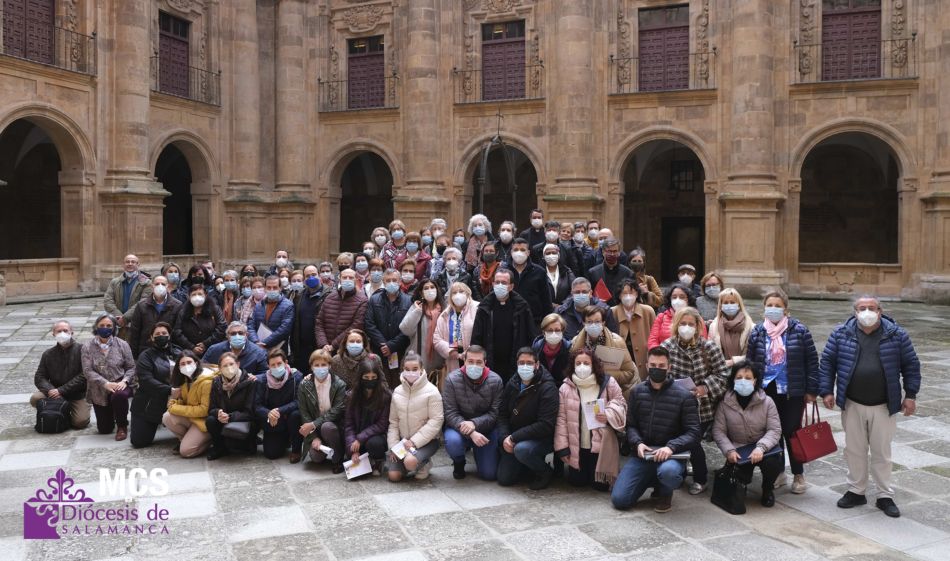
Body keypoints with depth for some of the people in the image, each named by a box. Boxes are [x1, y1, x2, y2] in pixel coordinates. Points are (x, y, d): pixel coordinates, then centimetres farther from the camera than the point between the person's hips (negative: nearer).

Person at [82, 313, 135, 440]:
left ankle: (122, 426, -12)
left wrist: (124, 381, -20)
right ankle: (110, 417, 44)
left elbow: (131, 367, 0)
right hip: (99, 391, 2)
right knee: (104, 429, 4)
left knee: (119, 396, -40)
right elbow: (87, 370, -10)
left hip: (119, 385, -2)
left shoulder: (122, 345, -3)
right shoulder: (88, 347, -2)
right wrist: (106, 383, -23)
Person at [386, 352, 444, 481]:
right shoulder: (397, 391, 3)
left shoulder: (431, 391, -12)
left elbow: (436, 421, -16)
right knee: (394, 475, -8)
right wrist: (393, 446, -4)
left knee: (410, 461, -32)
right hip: (404, 440, 5)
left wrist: (414, 441, -19)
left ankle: (424, 464, 3)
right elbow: (393, 421, 7)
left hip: (426, 440, -5)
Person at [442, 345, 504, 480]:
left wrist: (474, 423, -29)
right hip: (459, 426, -1)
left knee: (489, 474, -7)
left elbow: (495, 413, -12)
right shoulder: (452, 379, -15)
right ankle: (459, 463, 4)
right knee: (452, 442, -36)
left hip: (486, 428, 1)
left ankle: (477, 451, 30)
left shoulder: (495, 381, -11)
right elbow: (450, 414, -16)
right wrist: (471, 433, -30)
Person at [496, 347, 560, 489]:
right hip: (515, 439, 6)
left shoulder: (547, 388, -19)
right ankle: (534, 464, 27)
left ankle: (545, 472, -5)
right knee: (504, 479, 1)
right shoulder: (512, 384, 1)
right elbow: (502, 414, 4)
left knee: (521, 449, -37)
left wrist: (514, 437, -23)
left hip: (542, 439, -6)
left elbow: (546, 425, -25)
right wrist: (504, 438, -15)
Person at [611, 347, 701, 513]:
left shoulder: (684, 396, -4)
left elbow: (693, 432, -8)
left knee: (668, 471, -40)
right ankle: (652, 480, 20)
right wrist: (638, 443, -15)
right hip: (643, 454, 3)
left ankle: (665, 492, 0)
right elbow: (630, 425, 7)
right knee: (619, 500, -10)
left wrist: (671, 447, -25)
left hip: (671, 454, -3)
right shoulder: (637, 391, 7)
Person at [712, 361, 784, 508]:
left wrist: (761, 447, -28)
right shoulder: (725, 404, -4)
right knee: (736, 476, -24)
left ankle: (767, 490, 5)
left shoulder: (767, 402, -5)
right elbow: (718, 430, -3)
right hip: (738, 451, 1)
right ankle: (741, 486, 21)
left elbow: (775, 430, -11)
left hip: (763, 450, 0)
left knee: (772, 463, -33)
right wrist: (729, 450, -20)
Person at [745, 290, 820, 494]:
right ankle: (778, 471, 25)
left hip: (793, 392, -2)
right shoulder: (757, 332, 3)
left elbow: (812, 360, -2)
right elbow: (749, 362, 7)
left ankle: (798, 475, 19)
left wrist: (811, 390, -5)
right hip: (767, 390, 2)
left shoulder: (799, 330, -4)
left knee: (791, 432, 3)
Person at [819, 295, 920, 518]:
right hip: (852, 405, 1)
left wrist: (910, 395, -1)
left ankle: (885, 496, 20)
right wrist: (827, 391, -4)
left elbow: (911, 365, 3)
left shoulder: (896, 335, -2)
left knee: (882, 452, 8)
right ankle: (856, 491, 24)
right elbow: (827, 362, 2)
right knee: (854, 450, 10)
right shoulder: (841, 334, -2)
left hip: (884, 406, -1)